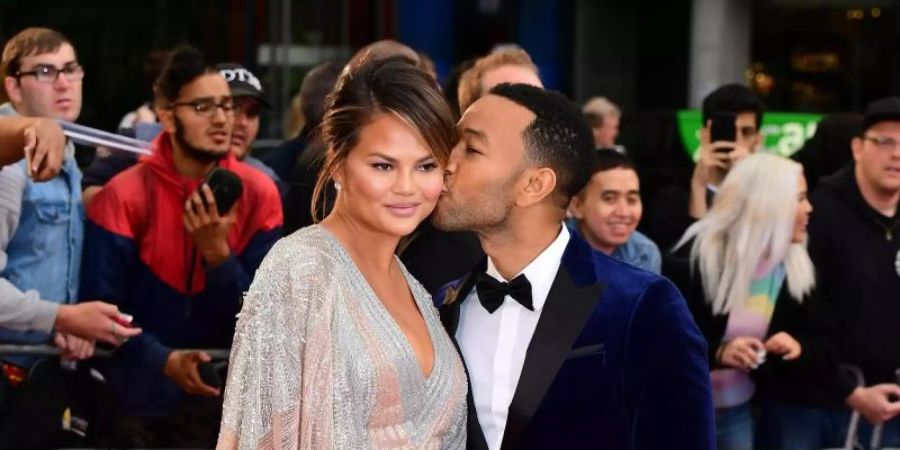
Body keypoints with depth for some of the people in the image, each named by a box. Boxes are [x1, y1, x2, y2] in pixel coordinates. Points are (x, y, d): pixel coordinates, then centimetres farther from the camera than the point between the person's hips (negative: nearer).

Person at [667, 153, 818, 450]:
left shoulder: (796, 267, 0)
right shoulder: (696, 257, -16)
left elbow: (811, 335, 9)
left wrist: (799, 346, -15)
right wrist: (718, 353, -32)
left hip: (738, 411, 5)